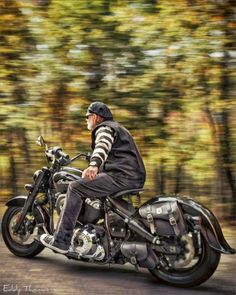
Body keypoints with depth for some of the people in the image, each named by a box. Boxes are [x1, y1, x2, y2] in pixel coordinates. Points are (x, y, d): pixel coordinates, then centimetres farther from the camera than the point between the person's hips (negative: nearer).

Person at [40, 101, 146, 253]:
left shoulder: (104, 128, -1)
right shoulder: (117, 127, 31)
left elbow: (103, 145, -26)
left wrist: (94, 164, -44)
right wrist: (95, 167, 55)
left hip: (122, 176, -11)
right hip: (136, 179, 11)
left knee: (75, 187, -13)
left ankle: (61, 241, -18)